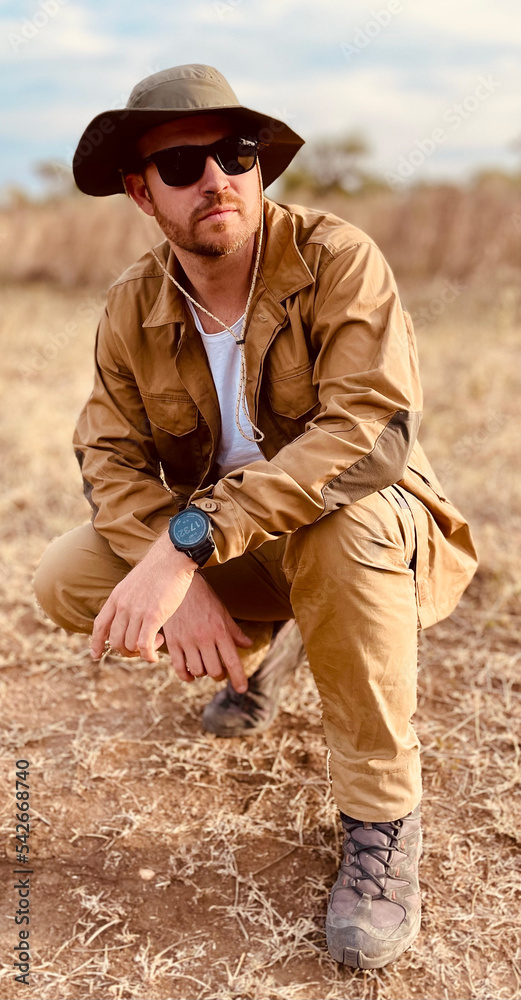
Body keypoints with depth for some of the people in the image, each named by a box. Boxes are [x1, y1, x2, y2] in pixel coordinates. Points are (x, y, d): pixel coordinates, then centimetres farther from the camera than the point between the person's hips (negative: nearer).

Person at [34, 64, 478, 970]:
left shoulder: (337, 259, -21)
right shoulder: (132, 307, -6)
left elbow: (372, 429, -34)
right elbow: (110, 455, -7)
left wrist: (189, 541, -40)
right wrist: (183, 587, -26)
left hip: (367, 536, -4)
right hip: (228, 555, 5)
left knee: (341, 520, -39)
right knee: (64, 582, -13)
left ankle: (383, 815, -19)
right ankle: (262, 646, 16)